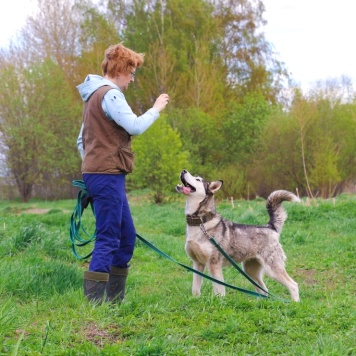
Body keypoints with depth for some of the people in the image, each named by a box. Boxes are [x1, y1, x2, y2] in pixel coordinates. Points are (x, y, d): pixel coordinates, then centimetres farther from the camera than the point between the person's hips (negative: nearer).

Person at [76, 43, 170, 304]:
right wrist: (156, 108, -6)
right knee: (108, 240, -11)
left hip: (98, 174, 10)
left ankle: (114, 299, 17)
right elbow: (135, 127, -20)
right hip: (107, 175, -10)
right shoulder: (110, 94, -11)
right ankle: (94, 300, -11)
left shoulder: (95, 95, 21)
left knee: (126, 236, 13)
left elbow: (82, 141, 24)